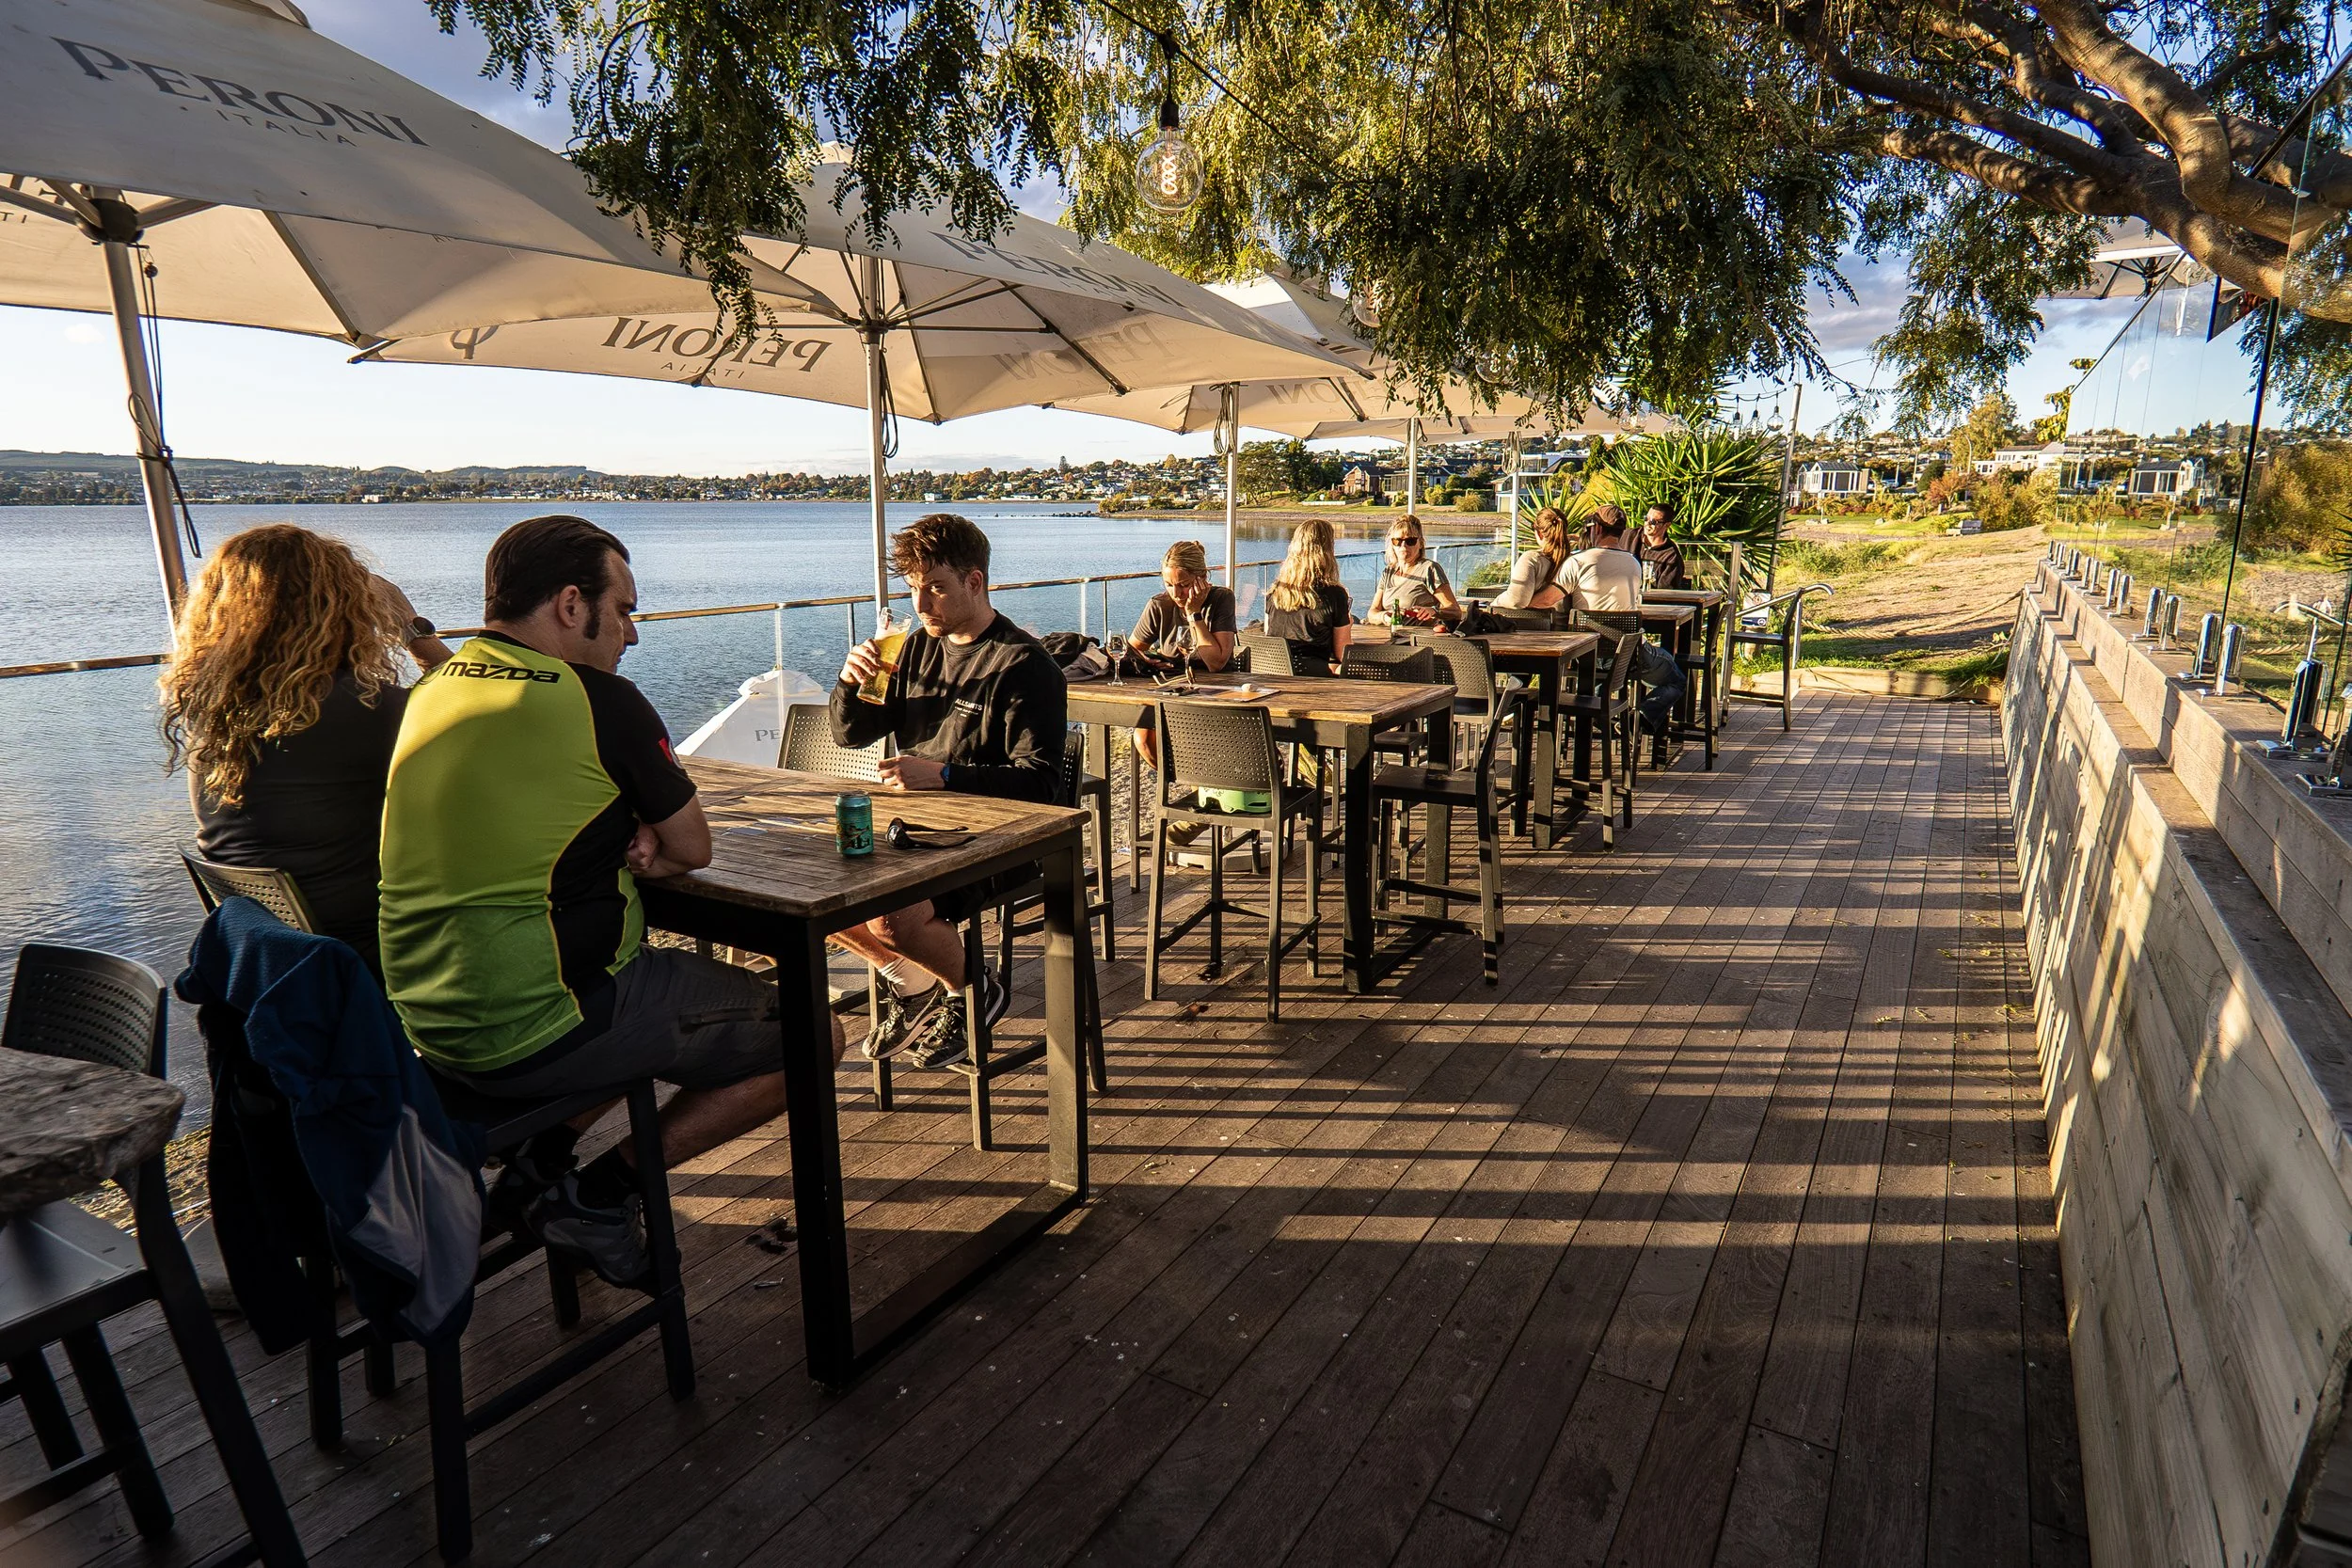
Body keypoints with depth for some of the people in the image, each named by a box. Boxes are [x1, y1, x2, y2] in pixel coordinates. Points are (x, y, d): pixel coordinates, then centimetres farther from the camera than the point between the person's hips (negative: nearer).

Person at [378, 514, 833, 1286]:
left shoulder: (429, 694, 8)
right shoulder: (598, 700, -16)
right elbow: (693, 850, -7)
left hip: (426, 1017, 9)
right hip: (538, 1027, -9)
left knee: (671, 974, 31)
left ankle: (541, 1161, 18)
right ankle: (603, 1193, 5)